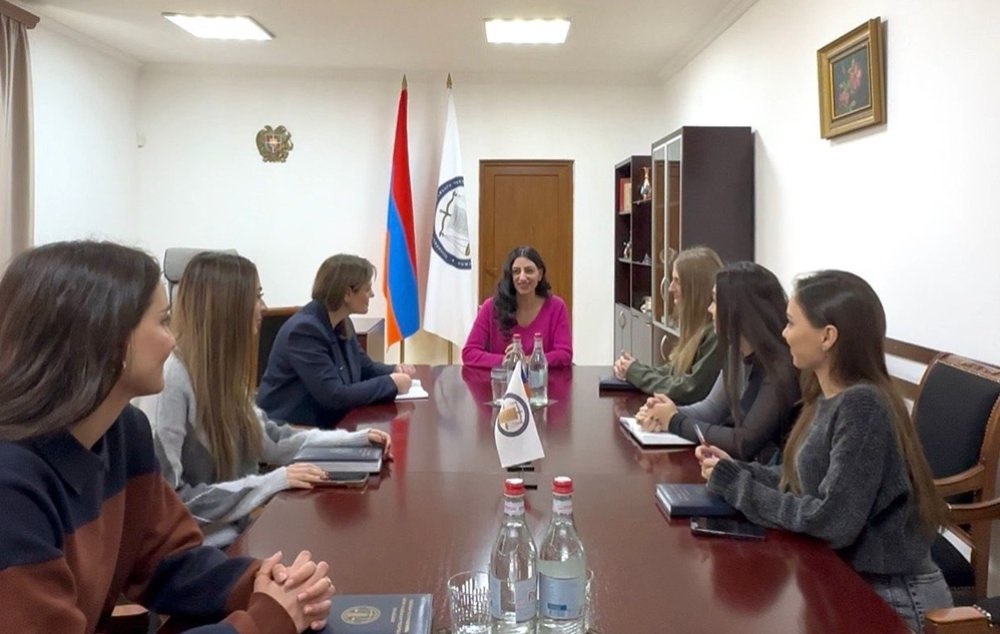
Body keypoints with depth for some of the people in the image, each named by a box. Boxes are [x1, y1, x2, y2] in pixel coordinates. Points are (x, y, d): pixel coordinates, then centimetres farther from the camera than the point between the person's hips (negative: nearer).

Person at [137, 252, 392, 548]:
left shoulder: (220, 371, 6)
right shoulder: (170, 380, -22)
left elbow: (268, 439, 16)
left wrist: (354, 439, 9)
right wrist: (270, 483, -24)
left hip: (235, 533, 8)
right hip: (194, 549, -8)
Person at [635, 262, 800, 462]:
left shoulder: (780, 365, -25)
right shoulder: (737, 353, 2)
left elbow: (745, 443, -24)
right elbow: (712, 408, 10)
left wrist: (676, 422, -14)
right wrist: (669, 415, -11)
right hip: (740, 466, 7)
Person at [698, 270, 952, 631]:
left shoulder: (862, 405, -23)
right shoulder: (828, 398, 3)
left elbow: (832, 522, -26)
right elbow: (807, 481, 6)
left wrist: (737, 487, -18)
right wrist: (738, 471, -5)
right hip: (849, 578, 7)